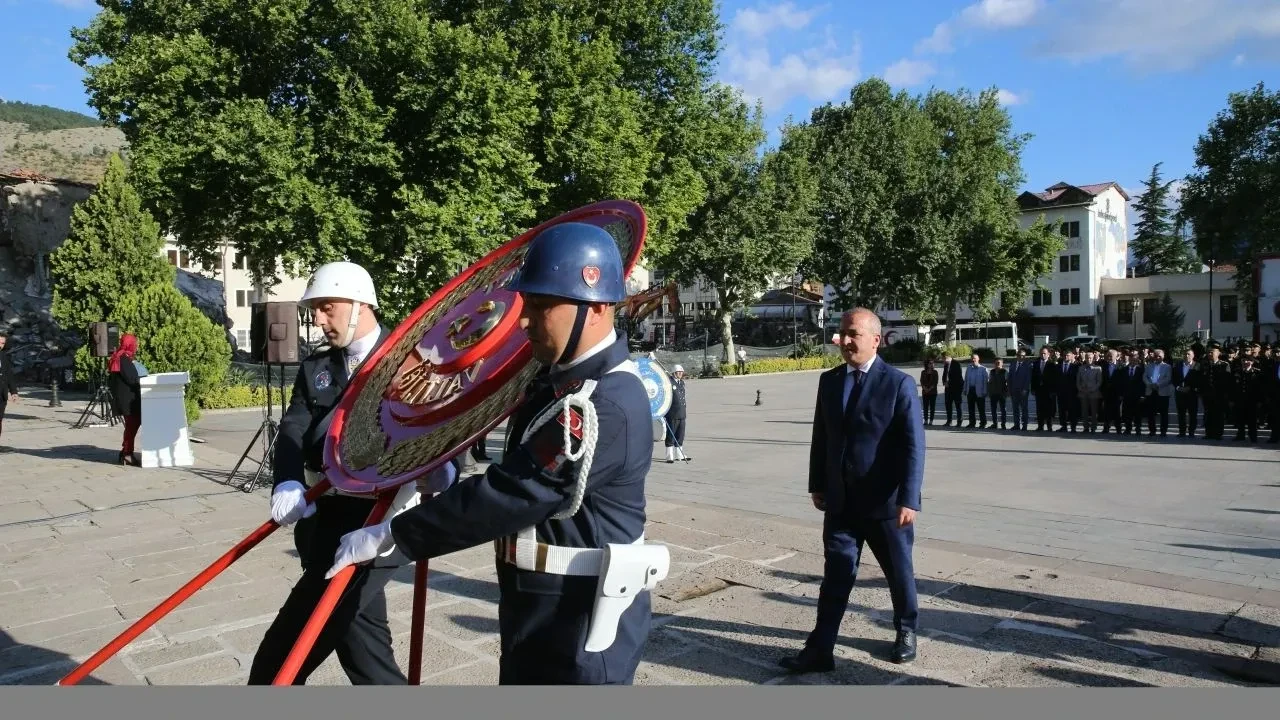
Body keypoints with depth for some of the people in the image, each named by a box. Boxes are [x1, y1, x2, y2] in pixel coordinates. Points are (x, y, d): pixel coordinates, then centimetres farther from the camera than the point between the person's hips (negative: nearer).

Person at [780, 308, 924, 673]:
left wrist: (909, 498, -20)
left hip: (885, 500, -3)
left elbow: (913, 445, -14)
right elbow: (821, 437, 10)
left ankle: (906, 631, 39)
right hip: (840, 500, 3)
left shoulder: (899, 383, -11)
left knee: (898, 571, 16)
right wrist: (817, 485, 10)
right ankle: (820, 649, 10)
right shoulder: (829, 380, 4)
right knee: (836, 574, 5)